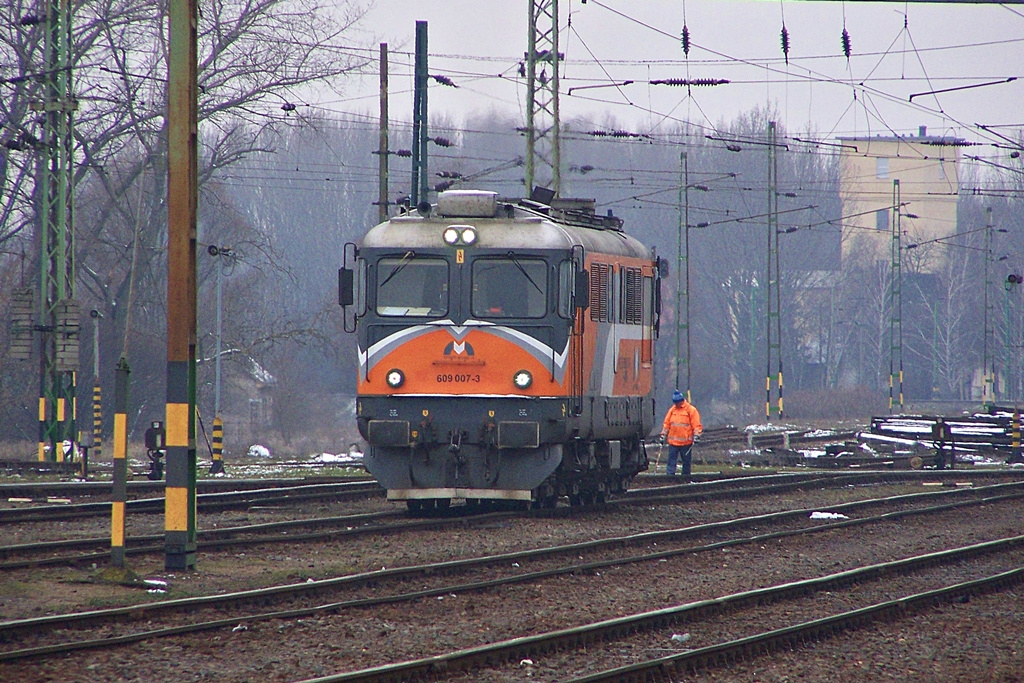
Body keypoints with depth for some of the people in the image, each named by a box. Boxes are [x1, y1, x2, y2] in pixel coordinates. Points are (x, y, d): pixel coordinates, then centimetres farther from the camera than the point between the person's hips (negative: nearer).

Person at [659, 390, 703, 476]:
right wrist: (663, 434, 11)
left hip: (686, 441, -3)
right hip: (673, 441, 3)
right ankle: (670, 474, -3)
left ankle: (686, 475, 17)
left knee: (686, 460, 7)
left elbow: (696, 424, -4)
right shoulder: (672, 410, 9)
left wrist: (696, 435, -13)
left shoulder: (691, 410, -3)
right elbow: (666, 423, 15)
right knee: (672, 459, -3)